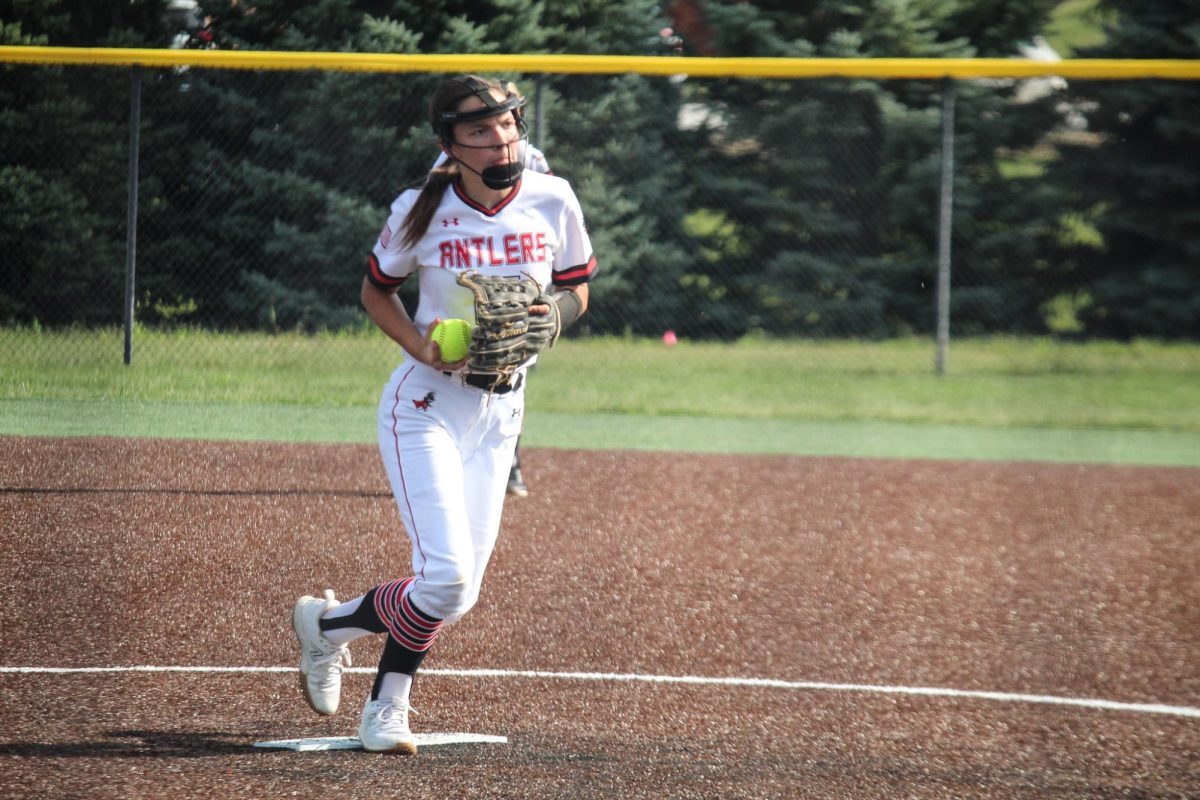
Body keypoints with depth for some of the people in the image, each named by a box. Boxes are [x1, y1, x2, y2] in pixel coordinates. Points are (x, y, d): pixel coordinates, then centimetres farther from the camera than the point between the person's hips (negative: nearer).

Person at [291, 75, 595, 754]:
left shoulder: (552, 201, -5)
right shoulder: (423, 212, -11)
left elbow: (577, 290, 9)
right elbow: (377, 290, 4)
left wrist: (552, 313, -14)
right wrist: (422, 346, -14)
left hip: (500, 410, 4)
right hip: (427, 405, -4)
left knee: (459, 594, 5)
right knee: (446, 579, -15)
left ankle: (331, 622, 27)